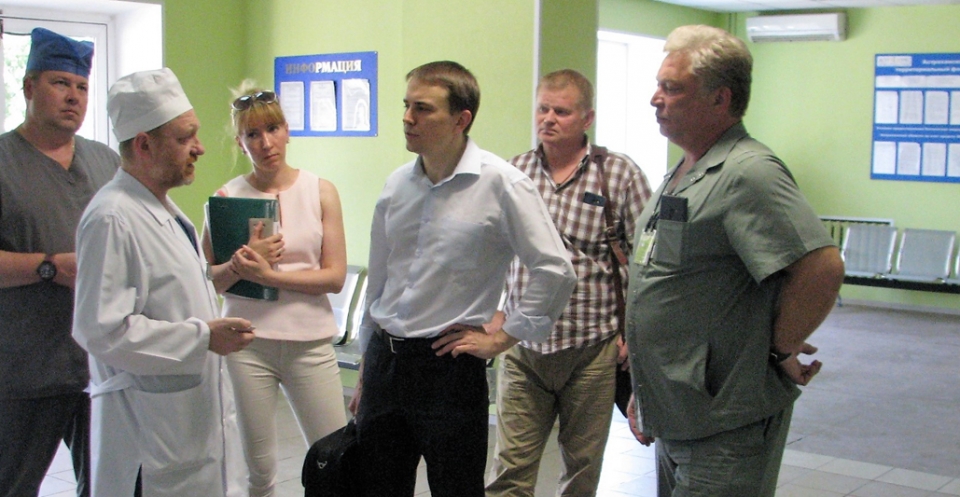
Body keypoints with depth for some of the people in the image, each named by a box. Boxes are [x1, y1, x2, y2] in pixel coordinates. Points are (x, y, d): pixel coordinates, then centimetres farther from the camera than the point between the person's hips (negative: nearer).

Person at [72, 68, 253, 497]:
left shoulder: (163, 211, 13)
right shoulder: (112, 218, -19)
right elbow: (103, 330, -25)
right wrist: (203, 336, -21)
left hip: (199, 406, 9)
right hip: (150, 421, -9)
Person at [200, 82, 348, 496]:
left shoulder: (321, 192, 2)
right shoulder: (228, 197, 2)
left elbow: (335, 276, -3)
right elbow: (207, 279, 3)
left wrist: (269, 274, -13)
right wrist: (242, 264, -17)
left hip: (310, 341, 0)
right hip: (247, 342, 0)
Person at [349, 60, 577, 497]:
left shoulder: (501, 184, -11)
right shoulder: (397, 184, 6)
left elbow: (556, 271, -11)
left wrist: (501, 339, -8)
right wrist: (366, 371, 17)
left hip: (449, 367, -5)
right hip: (384, 359, 6)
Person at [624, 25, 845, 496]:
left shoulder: (747, 173, -19)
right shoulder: (682, 175, 13)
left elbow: (823, 267, -28)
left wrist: (781, 351, -16)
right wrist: (643, 392, 20)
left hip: (726, 427, -10)